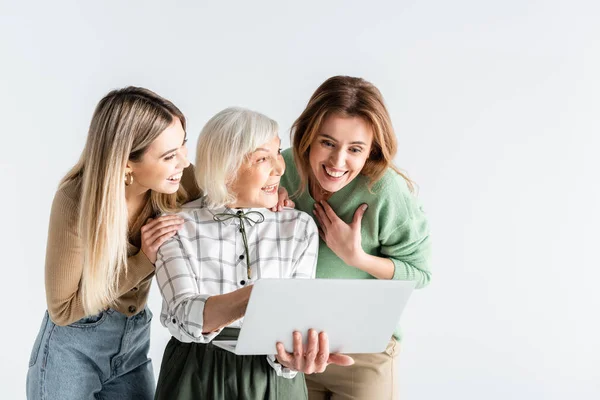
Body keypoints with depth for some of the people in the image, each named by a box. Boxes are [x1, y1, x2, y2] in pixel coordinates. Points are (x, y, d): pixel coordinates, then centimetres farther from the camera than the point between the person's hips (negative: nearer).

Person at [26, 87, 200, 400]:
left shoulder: (176, 183, -17)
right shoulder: (75, 202, -27)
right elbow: (63, 309, -18)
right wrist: (142, 260, -27)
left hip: (134, 342, 4)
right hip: (72, 347, -4)